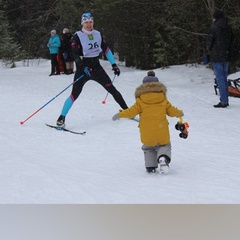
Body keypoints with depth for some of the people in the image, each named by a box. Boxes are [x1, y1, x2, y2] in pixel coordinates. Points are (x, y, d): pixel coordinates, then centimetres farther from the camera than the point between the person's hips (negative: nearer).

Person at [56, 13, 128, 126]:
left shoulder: (98, 34, 6)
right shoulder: (77, 36, -9)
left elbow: (106, 49, 14)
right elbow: (75, 55, -15)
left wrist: (114, 65, 11)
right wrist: (84, 68, -28)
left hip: (96, 67, 4)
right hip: (83, 68, -4)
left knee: (112, 89, 3)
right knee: (75, 93, -14)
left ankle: (126, 110, 13)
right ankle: (62, 117, -8)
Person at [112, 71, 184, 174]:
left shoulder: (140, 101, -3)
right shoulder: (163, 100, 4)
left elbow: (131, 112, -6)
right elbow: (171, 111, 10)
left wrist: (119, 114, 7)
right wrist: (180, 113, 31)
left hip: (146, 133, -1)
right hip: (162, 131, 1)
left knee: (148, 148, 22)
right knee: (164, 146, 18)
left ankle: (150, 167, 9)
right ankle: (163, 158, -13)